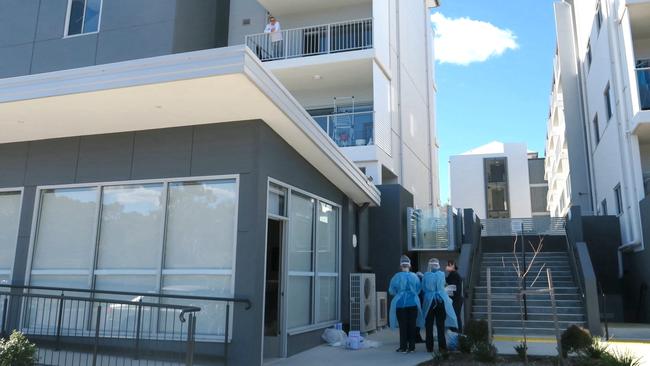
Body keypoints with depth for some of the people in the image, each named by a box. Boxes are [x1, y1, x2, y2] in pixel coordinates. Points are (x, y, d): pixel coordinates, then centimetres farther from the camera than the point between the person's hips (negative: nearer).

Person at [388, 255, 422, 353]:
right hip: (413, 303, 2)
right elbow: (418, 290, 4)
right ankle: (411, 347, 13)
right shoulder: (415, 276, -2)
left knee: (403, 326, 4)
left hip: (400, 304, -2)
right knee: (412, 325, 9)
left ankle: (403, 347, 6)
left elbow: (391, 291, -2)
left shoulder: (397, 276, -9)